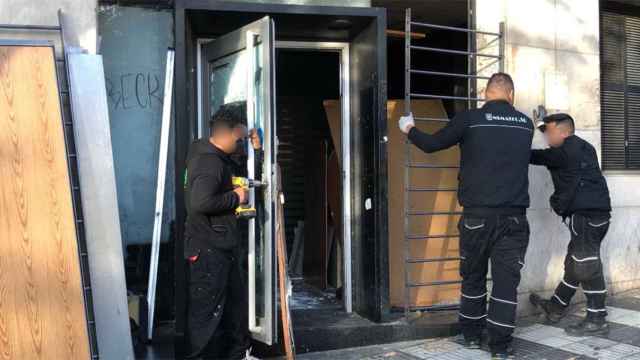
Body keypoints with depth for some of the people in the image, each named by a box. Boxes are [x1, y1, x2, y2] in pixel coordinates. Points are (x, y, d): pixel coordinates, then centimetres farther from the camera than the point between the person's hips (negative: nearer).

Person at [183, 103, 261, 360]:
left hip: (224, 244, 11)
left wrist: (255, 150, 13)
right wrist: (235, 197, -21)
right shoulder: (209, 162, -21)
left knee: (236, 299, 21)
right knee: (207, 309, -1)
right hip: (208, 248, -11)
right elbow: (201, 202, -34)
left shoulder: (218, 157, 10)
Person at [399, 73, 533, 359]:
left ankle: (472, 335, 26)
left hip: (478, 214, -1)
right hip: (514, 215, 1)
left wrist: (410, 130, 23)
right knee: (506, 279, 4)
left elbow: (432, 144, 4)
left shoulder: (471, 119, -4)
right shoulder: (525, 124, 7)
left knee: (473, 276, 14)